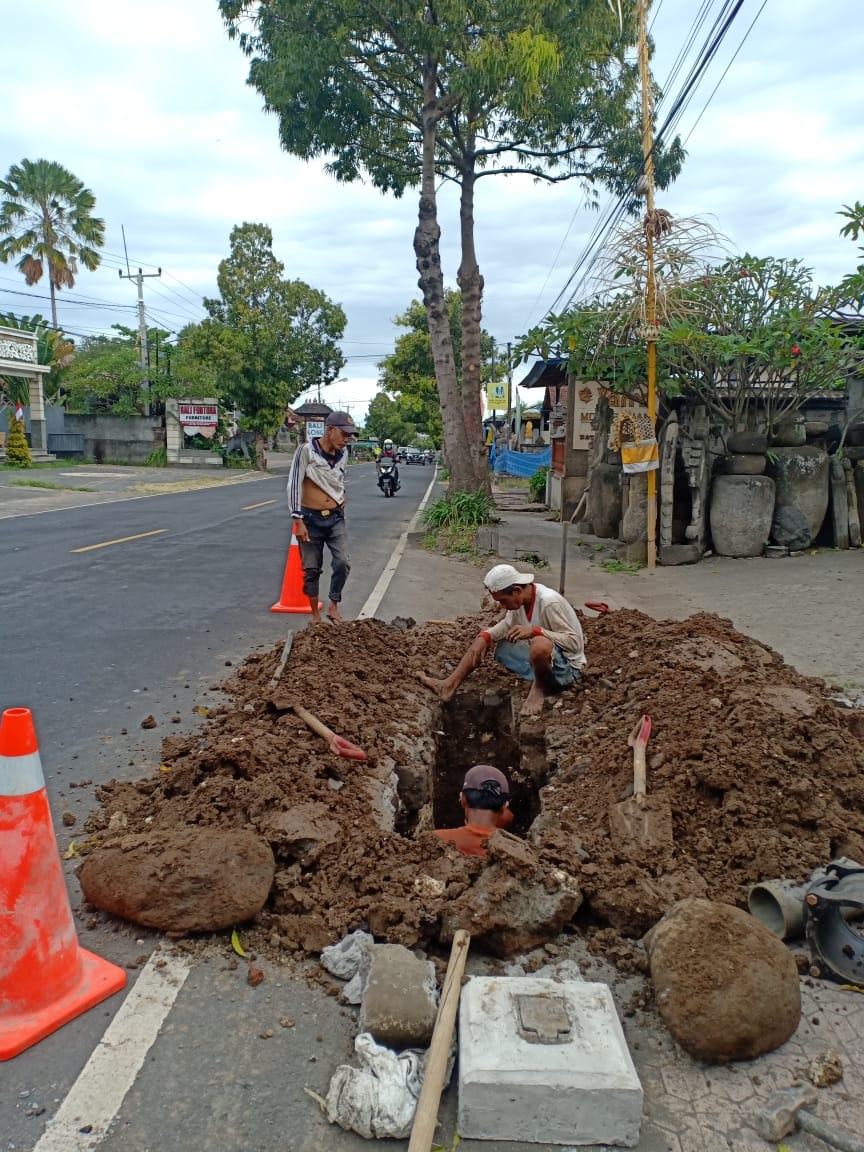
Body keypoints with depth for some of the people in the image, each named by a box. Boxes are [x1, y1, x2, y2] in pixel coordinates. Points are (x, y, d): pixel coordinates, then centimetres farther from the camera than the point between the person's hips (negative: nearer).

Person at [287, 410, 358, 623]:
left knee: (343, 562, -11)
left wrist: (342, 496, 9)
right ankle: (315, 615, 17)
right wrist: (298, 520, -18)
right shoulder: (307, 450, -14)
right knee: (311, 569, 5)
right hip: (311, 518, -4)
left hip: (336, 518, 4)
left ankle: (334, 606, 8)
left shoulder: (343, 453, 2)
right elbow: (294, 484, -14)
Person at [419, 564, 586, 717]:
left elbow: (574, 642, -26)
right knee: (487, 638, 5)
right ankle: (449, 685, -6)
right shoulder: (519, 599, -4)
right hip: (538, 659, 8)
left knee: (540, 645, -42)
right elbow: (508, 625, 11)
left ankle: (541, 688, -10)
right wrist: (485, 636, -8)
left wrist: (535, 631, -35)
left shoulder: (549, 602, -27)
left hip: (566, 668, -8)